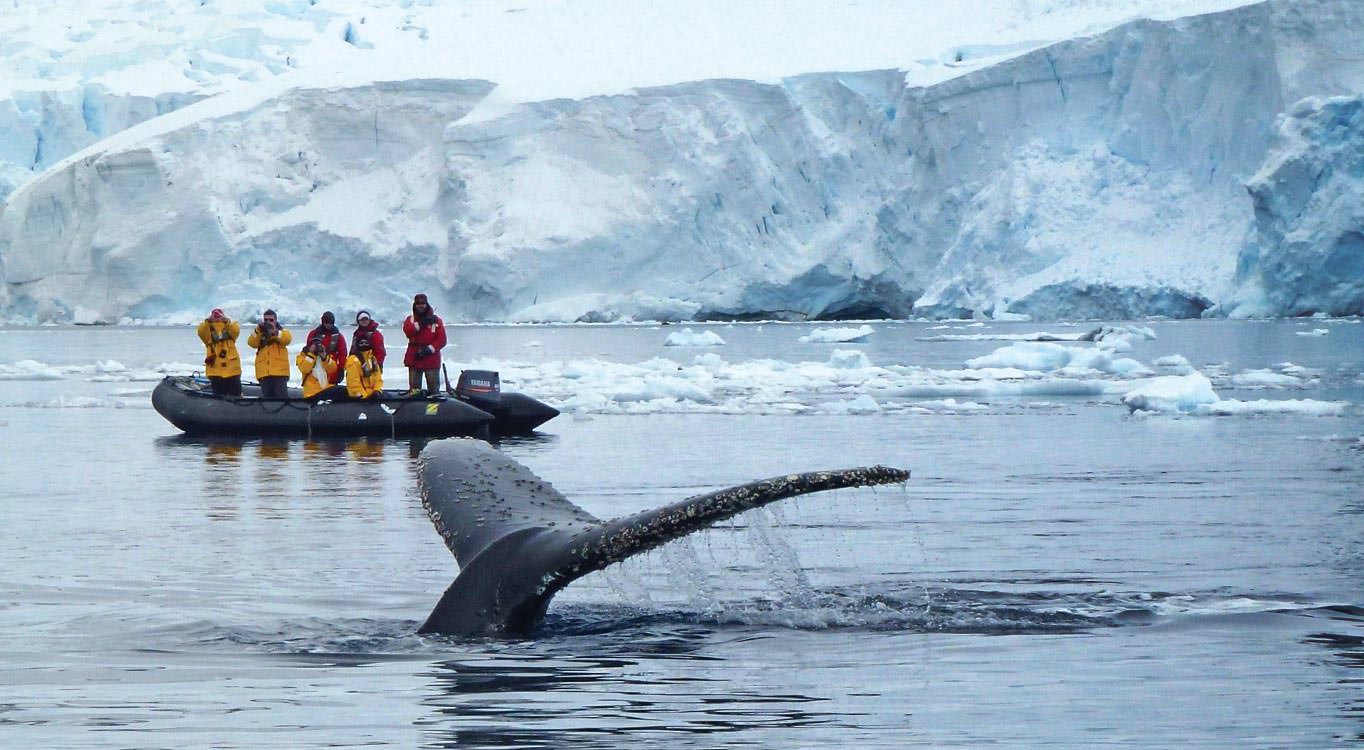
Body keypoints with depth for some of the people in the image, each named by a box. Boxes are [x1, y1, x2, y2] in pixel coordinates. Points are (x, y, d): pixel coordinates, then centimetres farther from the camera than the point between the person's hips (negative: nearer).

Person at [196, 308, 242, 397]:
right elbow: (201, 332, -13)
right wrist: (207, 322, -30)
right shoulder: (208, 328, 9)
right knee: (218, 396, 3)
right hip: (215, 370, 0)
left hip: (232, 368, 0)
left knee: (235, 396, 3)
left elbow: (236, 331, -13)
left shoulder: (230, 326, 9)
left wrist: (227, 321, -30)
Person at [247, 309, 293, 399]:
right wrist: (258, 330, -15)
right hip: (264, 373, 3)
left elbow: (287, 339, -12)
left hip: (280, 372, -3)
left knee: (281, 398, -10)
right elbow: (252, 343, -2)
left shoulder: (282, 331, 11)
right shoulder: (258, 334, 18)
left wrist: (274, 332, -25)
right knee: (266, 398, 5)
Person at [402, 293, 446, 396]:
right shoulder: (410, 319, 11)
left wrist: (429, 349, -15)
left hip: (431, 359, -2)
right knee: (414, 388, 3)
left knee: (433, 389, -2)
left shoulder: (436, 321, 4)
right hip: (414, 359, 2)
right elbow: (407, 331, -10)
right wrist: (420, 324, -20)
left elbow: (441, 340, -4)